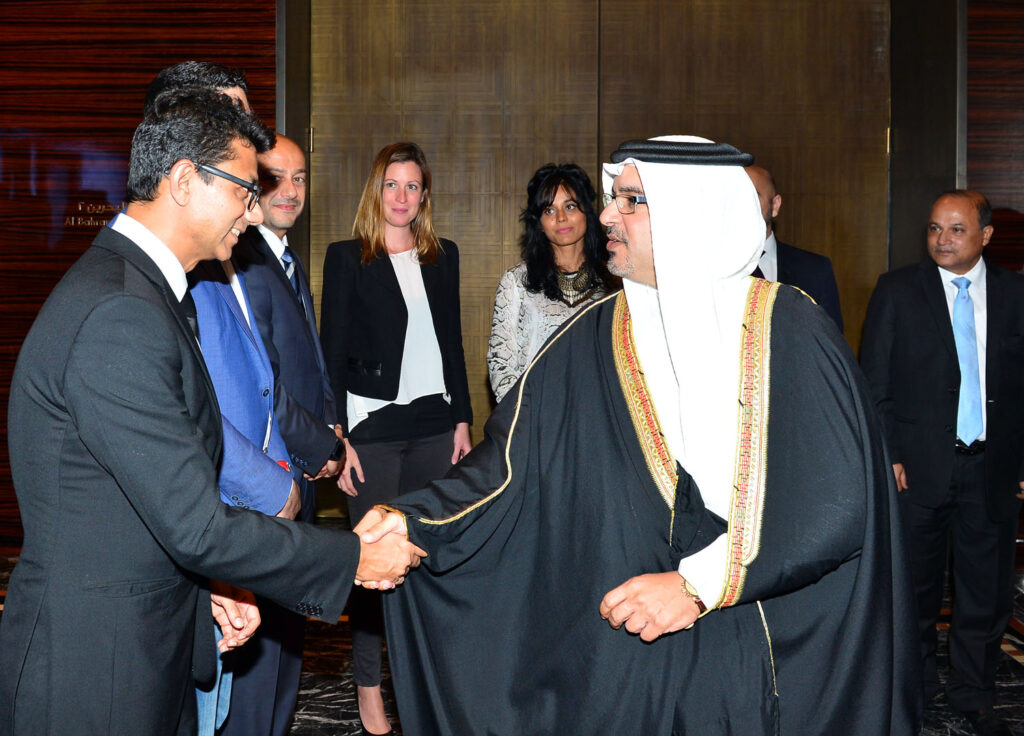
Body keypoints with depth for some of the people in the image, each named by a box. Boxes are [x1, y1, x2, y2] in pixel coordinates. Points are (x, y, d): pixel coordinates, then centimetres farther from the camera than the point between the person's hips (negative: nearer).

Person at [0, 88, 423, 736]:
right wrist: (356, 560, -15)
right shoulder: (118, 317, -25)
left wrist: (206, 584, 7)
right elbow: (196, 524, -25)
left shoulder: (142, 289, 9)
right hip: (94, 677, -9)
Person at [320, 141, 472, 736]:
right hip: (373, 426, -3)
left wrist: (462, 419, 8)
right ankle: (369, 685, 14)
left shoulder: (443, 256, 11)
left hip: (434, 425, 4)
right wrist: (337, 440, -8)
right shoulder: (347, 258, -1)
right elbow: (332, 353, -3)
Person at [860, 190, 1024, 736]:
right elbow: (874, 382, -1)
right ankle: (917, 682, 33)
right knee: (915, 585, 12)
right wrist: (885, 454, -7)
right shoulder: (897, 290, -1)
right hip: (918, 465, -1)